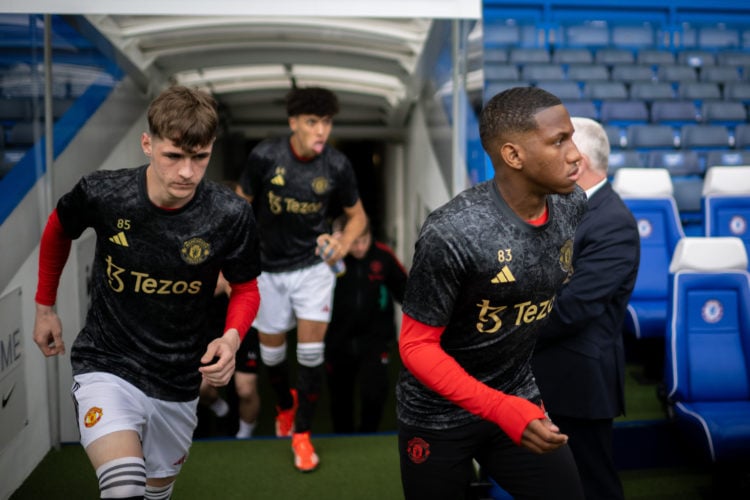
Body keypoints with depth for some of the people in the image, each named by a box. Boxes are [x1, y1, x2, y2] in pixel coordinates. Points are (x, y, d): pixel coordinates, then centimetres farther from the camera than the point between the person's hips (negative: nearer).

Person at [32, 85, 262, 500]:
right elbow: (58, 230, 7)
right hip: (106, 365, -2)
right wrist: (45, 306, 14)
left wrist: (232, 337, -21)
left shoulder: (230, 217, -18)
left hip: (178, 383, 2)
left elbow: (246, 289, -1)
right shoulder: (101, 193, -17)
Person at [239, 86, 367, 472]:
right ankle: (285, 404, 45)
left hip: (312, 266, 0)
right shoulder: (264, 156, -15)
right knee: (271, 350, 12)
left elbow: (357, 214, 2)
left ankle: (302, 433, 13)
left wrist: (343, 244, -19)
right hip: (268, 268, 1)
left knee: (311, 352, -7)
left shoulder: (337, 166, -13)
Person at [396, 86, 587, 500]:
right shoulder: (451, 233, -28)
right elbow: (417, 346, -20)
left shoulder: (573, 206, -9)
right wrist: (506, 412, -28)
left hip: (519, 398, 5)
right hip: (438, 416, -5)